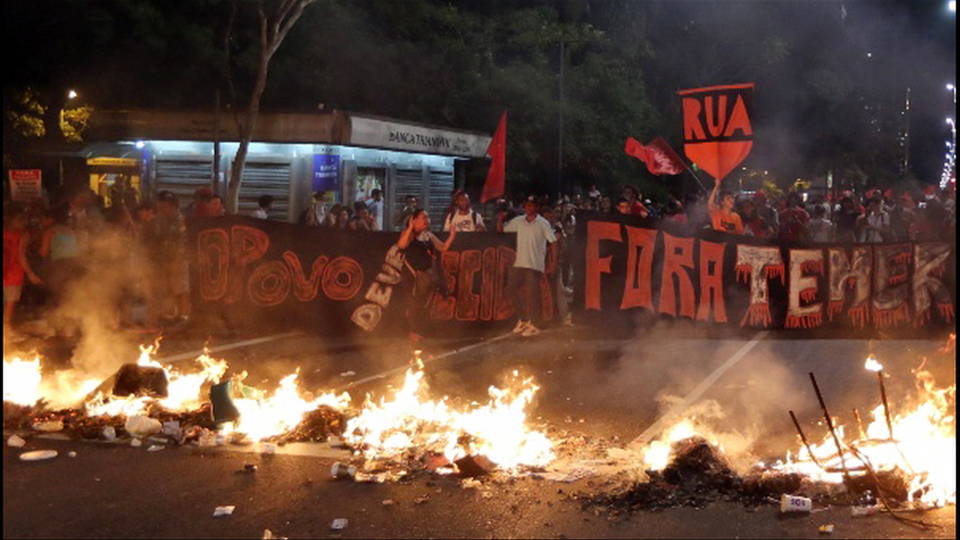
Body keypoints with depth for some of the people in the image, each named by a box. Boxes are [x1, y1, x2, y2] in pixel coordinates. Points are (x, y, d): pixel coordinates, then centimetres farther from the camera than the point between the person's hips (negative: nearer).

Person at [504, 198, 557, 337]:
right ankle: (523, 320, 23)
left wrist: (553, 263, -7)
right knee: (517, 291, 7)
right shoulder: (518, 221, 8)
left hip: (535, 265, -4)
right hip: (519, 263, 4)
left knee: (531, 295, -3)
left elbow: (553, 242, -2)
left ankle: (531, 324, 6)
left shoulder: (543, 224, -3)